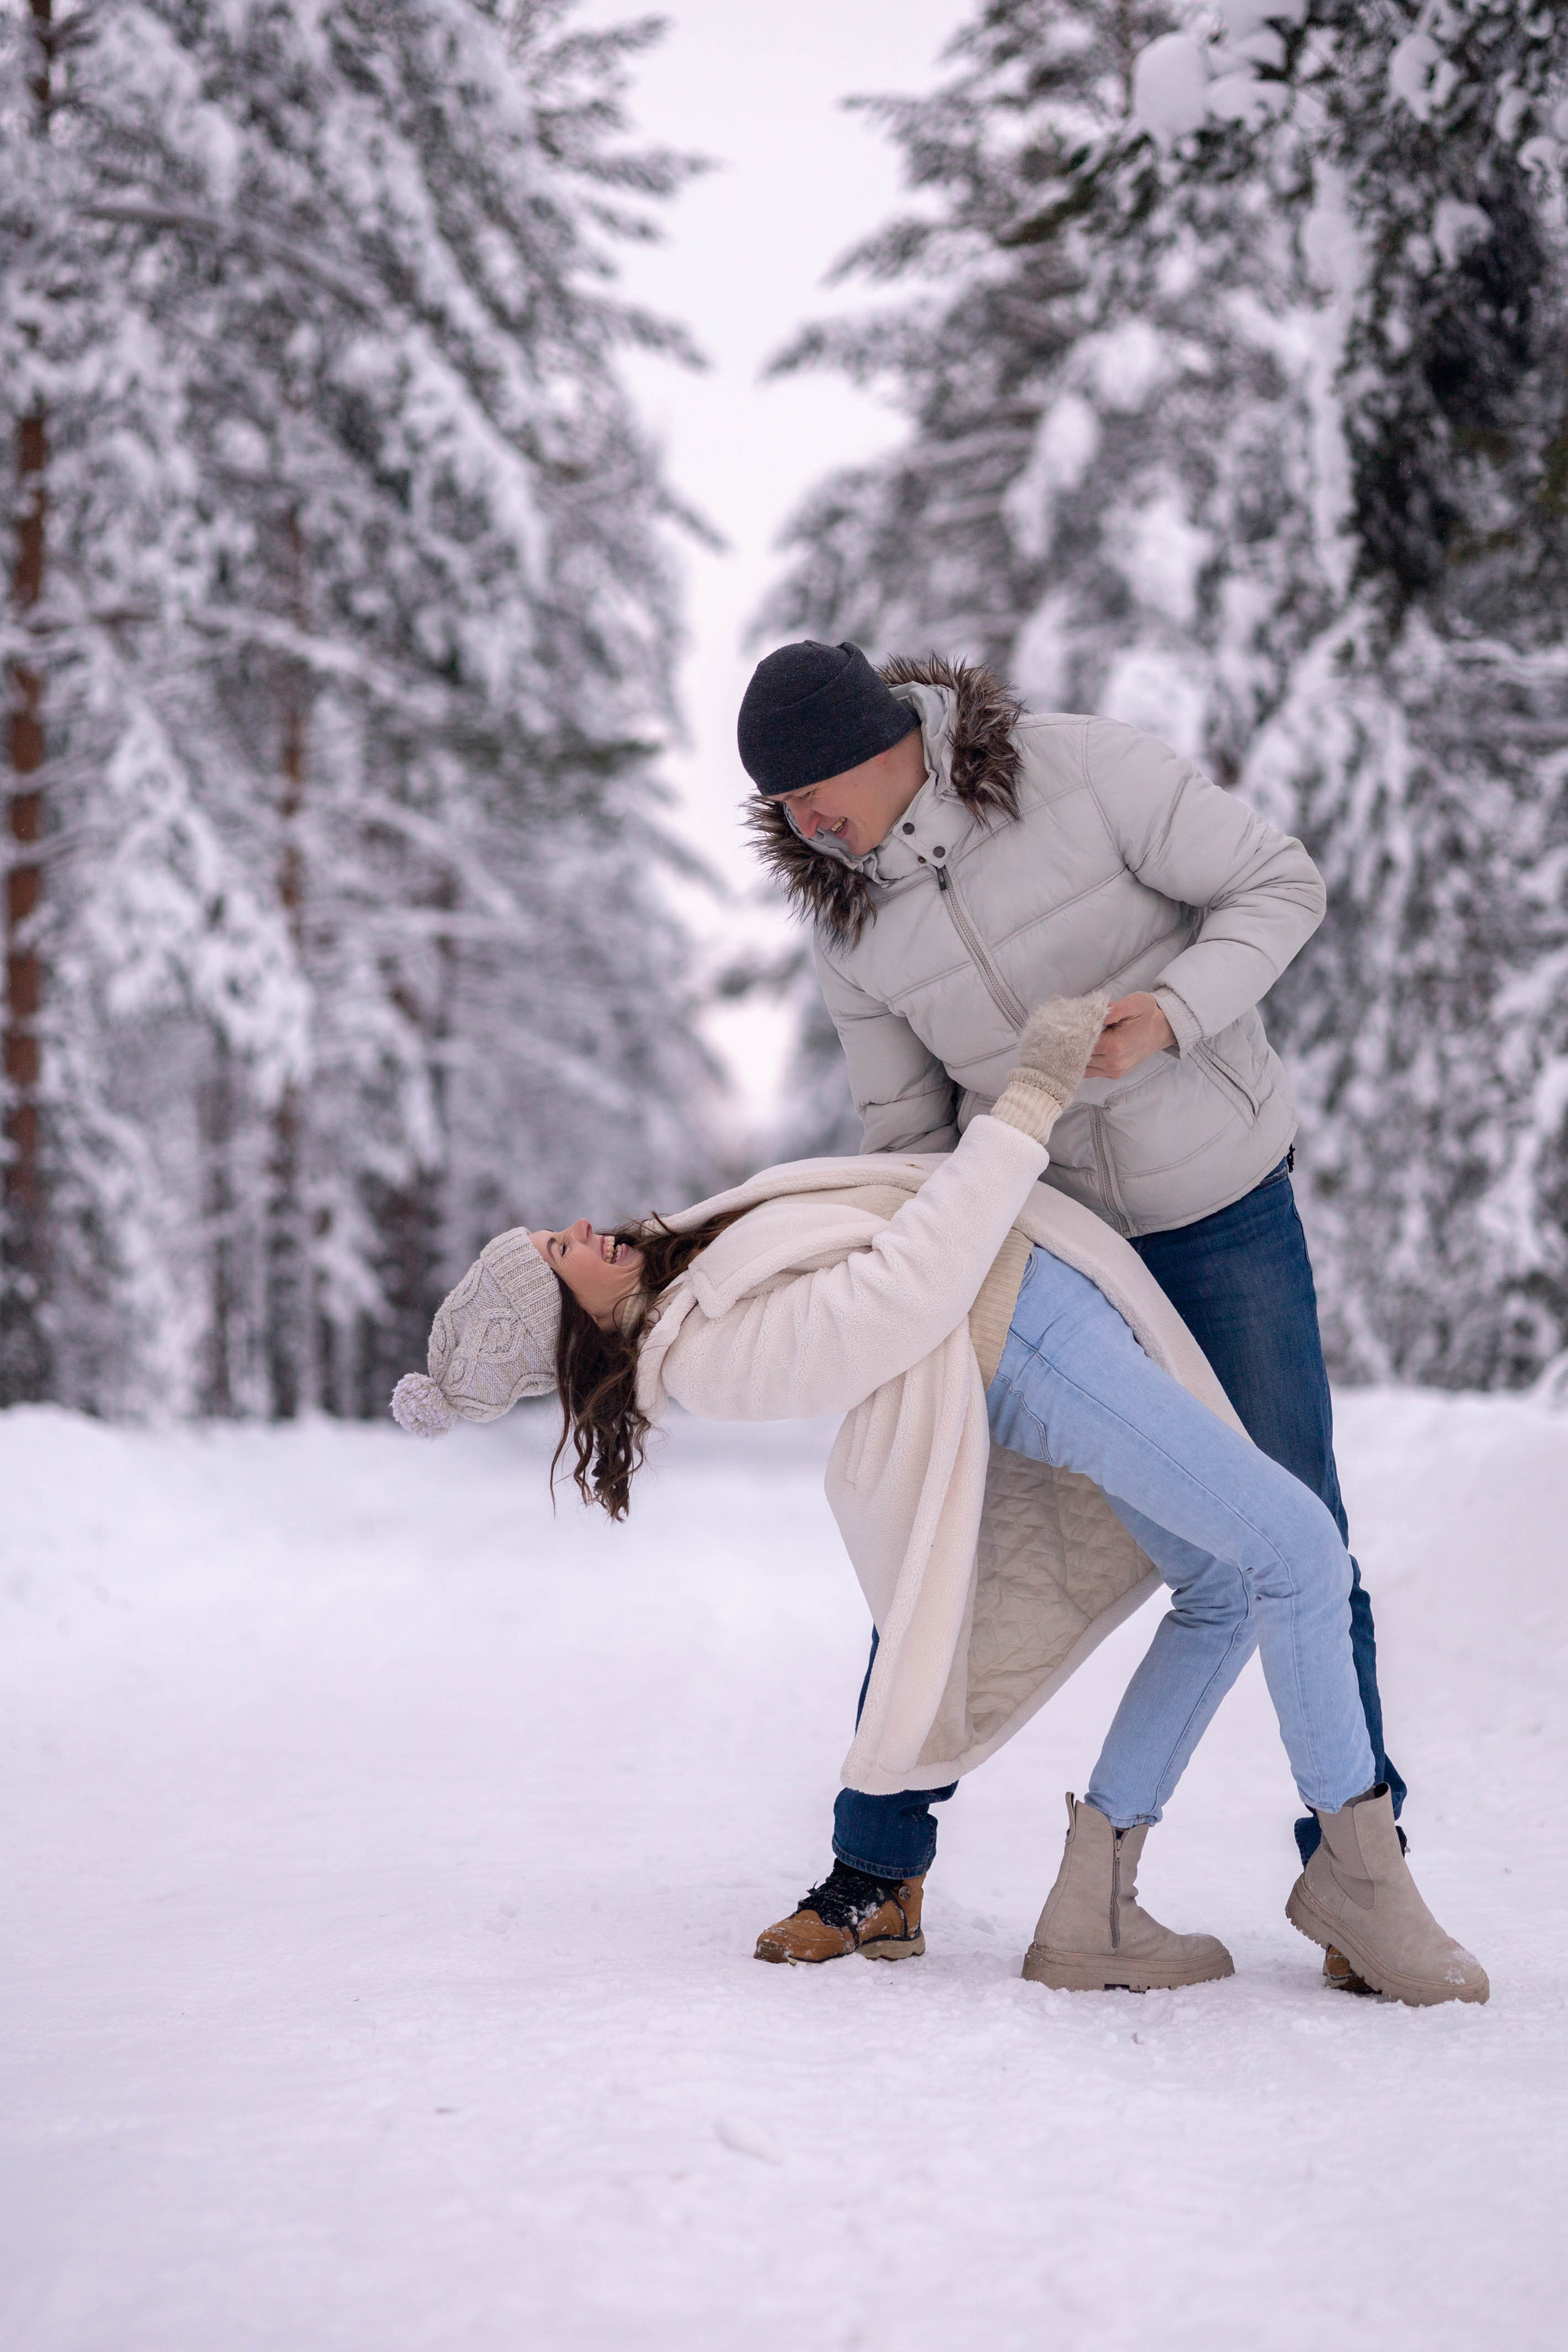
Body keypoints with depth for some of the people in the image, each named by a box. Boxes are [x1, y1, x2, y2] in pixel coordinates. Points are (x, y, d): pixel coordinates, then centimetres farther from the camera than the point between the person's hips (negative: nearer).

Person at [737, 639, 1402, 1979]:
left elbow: (1281, 885, -12)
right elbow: (911, 1128, 3)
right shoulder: (846, 921, -7)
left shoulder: (1085, 772, -19)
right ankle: (876, 1870, 12)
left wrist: (1171, 1012, -29)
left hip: (1221, 1209, -3)